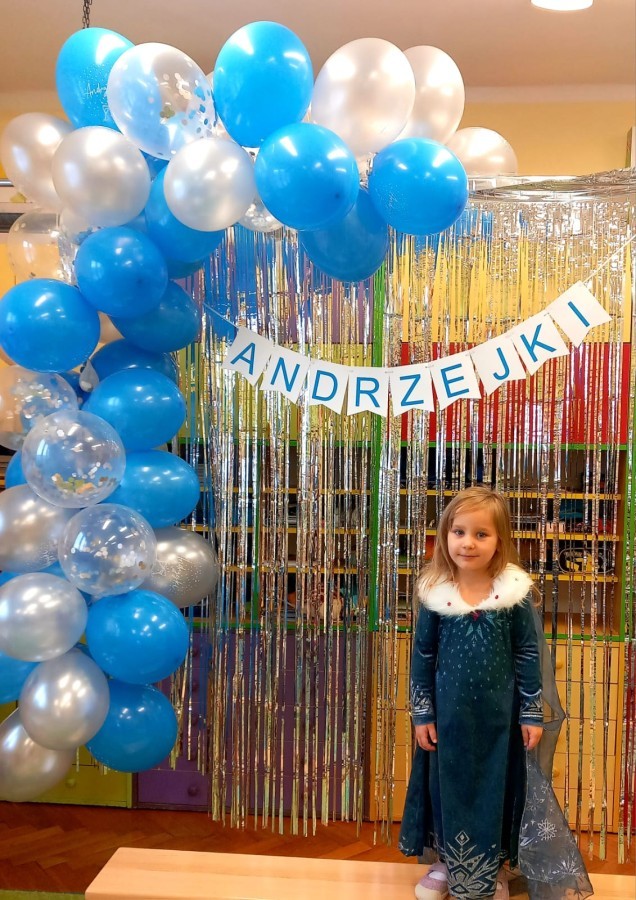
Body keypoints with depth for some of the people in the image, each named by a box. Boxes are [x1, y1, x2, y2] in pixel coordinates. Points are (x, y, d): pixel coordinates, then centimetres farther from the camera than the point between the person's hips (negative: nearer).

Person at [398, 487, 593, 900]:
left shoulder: (515, 591, -12)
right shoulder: (435, 593, -11)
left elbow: (529, 655, -4)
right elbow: (422, 656, -2)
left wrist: (532, 714, -3)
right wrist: (422, 714, -1)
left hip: (499, 714, -1)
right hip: (449, 714, 1)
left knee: (496, 787, 13)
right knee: (448, 786, 14)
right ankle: (447, 862, 37)